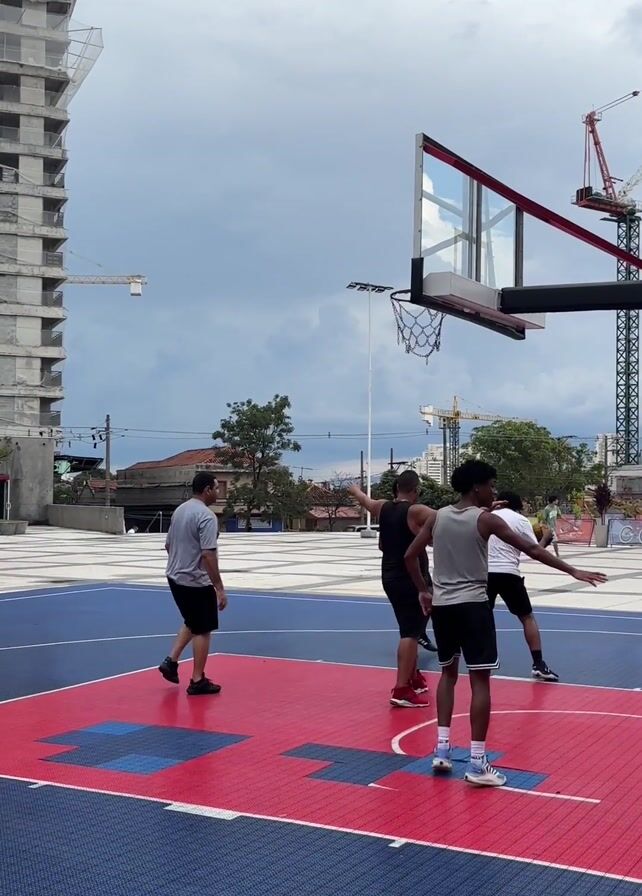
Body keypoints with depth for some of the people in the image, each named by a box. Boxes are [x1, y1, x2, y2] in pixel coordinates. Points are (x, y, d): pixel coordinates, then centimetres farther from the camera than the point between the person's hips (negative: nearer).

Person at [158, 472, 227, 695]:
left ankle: (171, 661, 17)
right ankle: (198, 681, 9)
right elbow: (208, 555, -24)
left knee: (192, 623, 24)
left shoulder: (180, 510, 9)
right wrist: (220, 589, -21)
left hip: (175, 577, 9)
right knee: (202, 630, 3)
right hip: (197, 582, -9)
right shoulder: (206, 516, -19)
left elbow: (168, 545, 17)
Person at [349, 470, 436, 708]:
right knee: (410, 633, -9)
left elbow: (365, 500, 28)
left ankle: (413, 678, 34)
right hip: (411, 579, -8)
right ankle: (401, 690, -13)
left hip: (391, 577, 8)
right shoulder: (416, 511, -15)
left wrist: (355, 490, 50)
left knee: (410, 630, 22)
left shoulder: (383, 508, 6)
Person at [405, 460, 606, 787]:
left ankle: (442, 748, 17)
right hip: (472, 604, -5)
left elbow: (410, 555, 10)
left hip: (441, 605, 5)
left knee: (448, 672, 21)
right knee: (480, 680, -2)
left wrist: (422, 590, 22)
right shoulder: (486, 519, -8)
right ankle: (477, 763, -4)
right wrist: (572, 571, -6)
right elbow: (531, 549, -9)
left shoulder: (437, 516, 6)